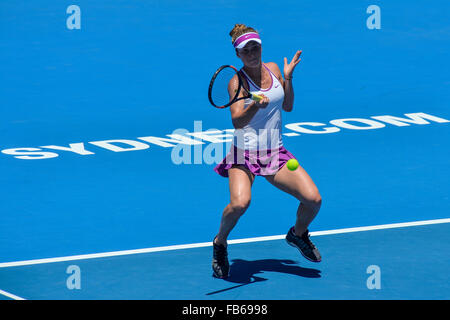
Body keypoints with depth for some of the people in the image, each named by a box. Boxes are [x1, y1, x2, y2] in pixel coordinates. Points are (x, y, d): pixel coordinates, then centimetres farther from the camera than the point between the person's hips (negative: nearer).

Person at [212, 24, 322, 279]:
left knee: (313, 200, -11)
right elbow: (237, 121, -23)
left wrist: (288, 78, 3)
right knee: (240, 203, -32)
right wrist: (256, 105, -41)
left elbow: (288, 106, 17)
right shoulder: (237, 81, -10)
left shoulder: (273, 69, 7)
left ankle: (298, 234, 23)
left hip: (276, 153, 5)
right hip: (245, 153, -5)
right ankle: (220, 243, -1)